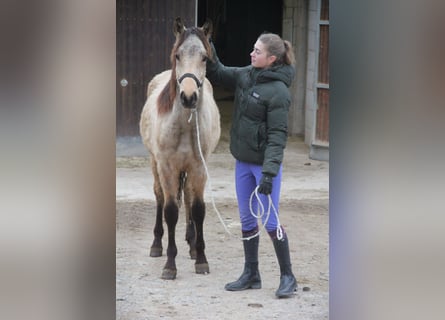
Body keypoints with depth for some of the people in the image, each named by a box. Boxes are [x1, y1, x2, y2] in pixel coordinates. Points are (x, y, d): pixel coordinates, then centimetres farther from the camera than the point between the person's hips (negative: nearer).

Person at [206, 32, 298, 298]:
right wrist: (209, 52, -1)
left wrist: (269, 172, -27)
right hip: (243, 161, 8)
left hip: (264, 163, -8)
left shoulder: (278, 91, -19)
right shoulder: (246, 75, 4)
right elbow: (218, 74, 17)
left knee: (270, 221, -2)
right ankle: (251, 275, 25)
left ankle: (288, 277, 11)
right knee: (247, 219, 14)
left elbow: (277, 136, -22)